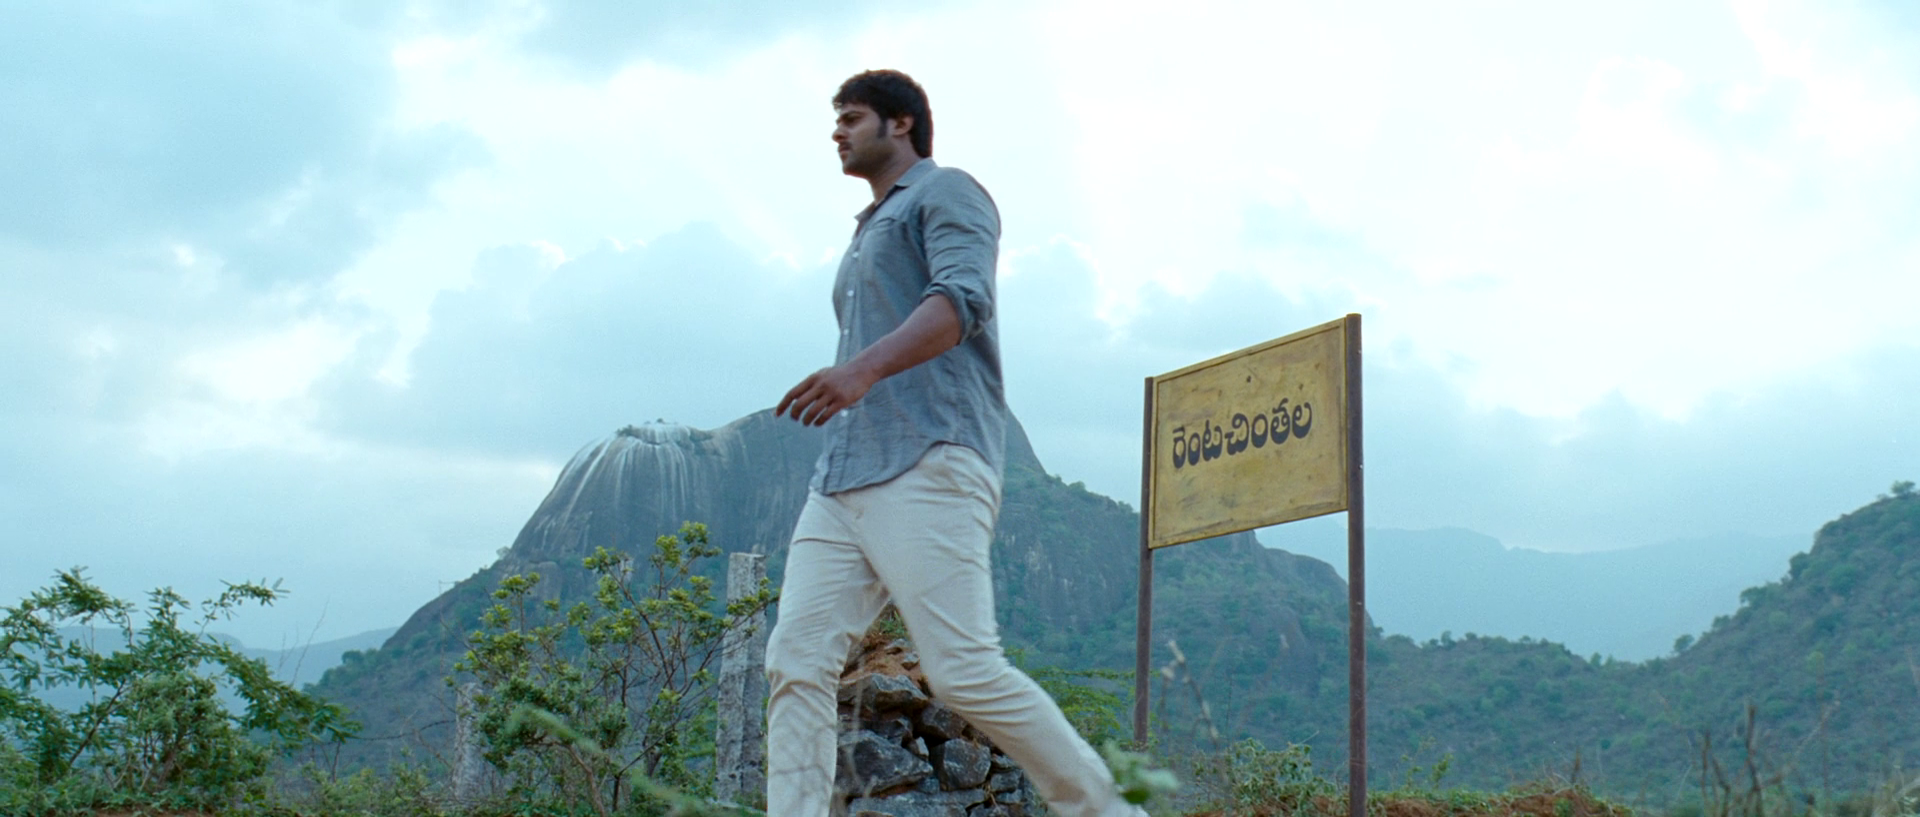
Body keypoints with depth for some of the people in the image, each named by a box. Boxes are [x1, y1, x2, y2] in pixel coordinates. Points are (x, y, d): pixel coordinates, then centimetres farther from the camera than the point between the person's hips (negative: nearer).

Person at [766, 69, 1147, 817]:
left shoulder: (945, 194, 4)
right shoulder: (867, 234, 31)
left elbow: (962, 299, -16)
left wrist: (863, 368, -32)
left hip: (927, 469, -9)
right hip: (840, 479, 9)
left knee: (966, 672, -14)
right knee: (796, 663, -7)